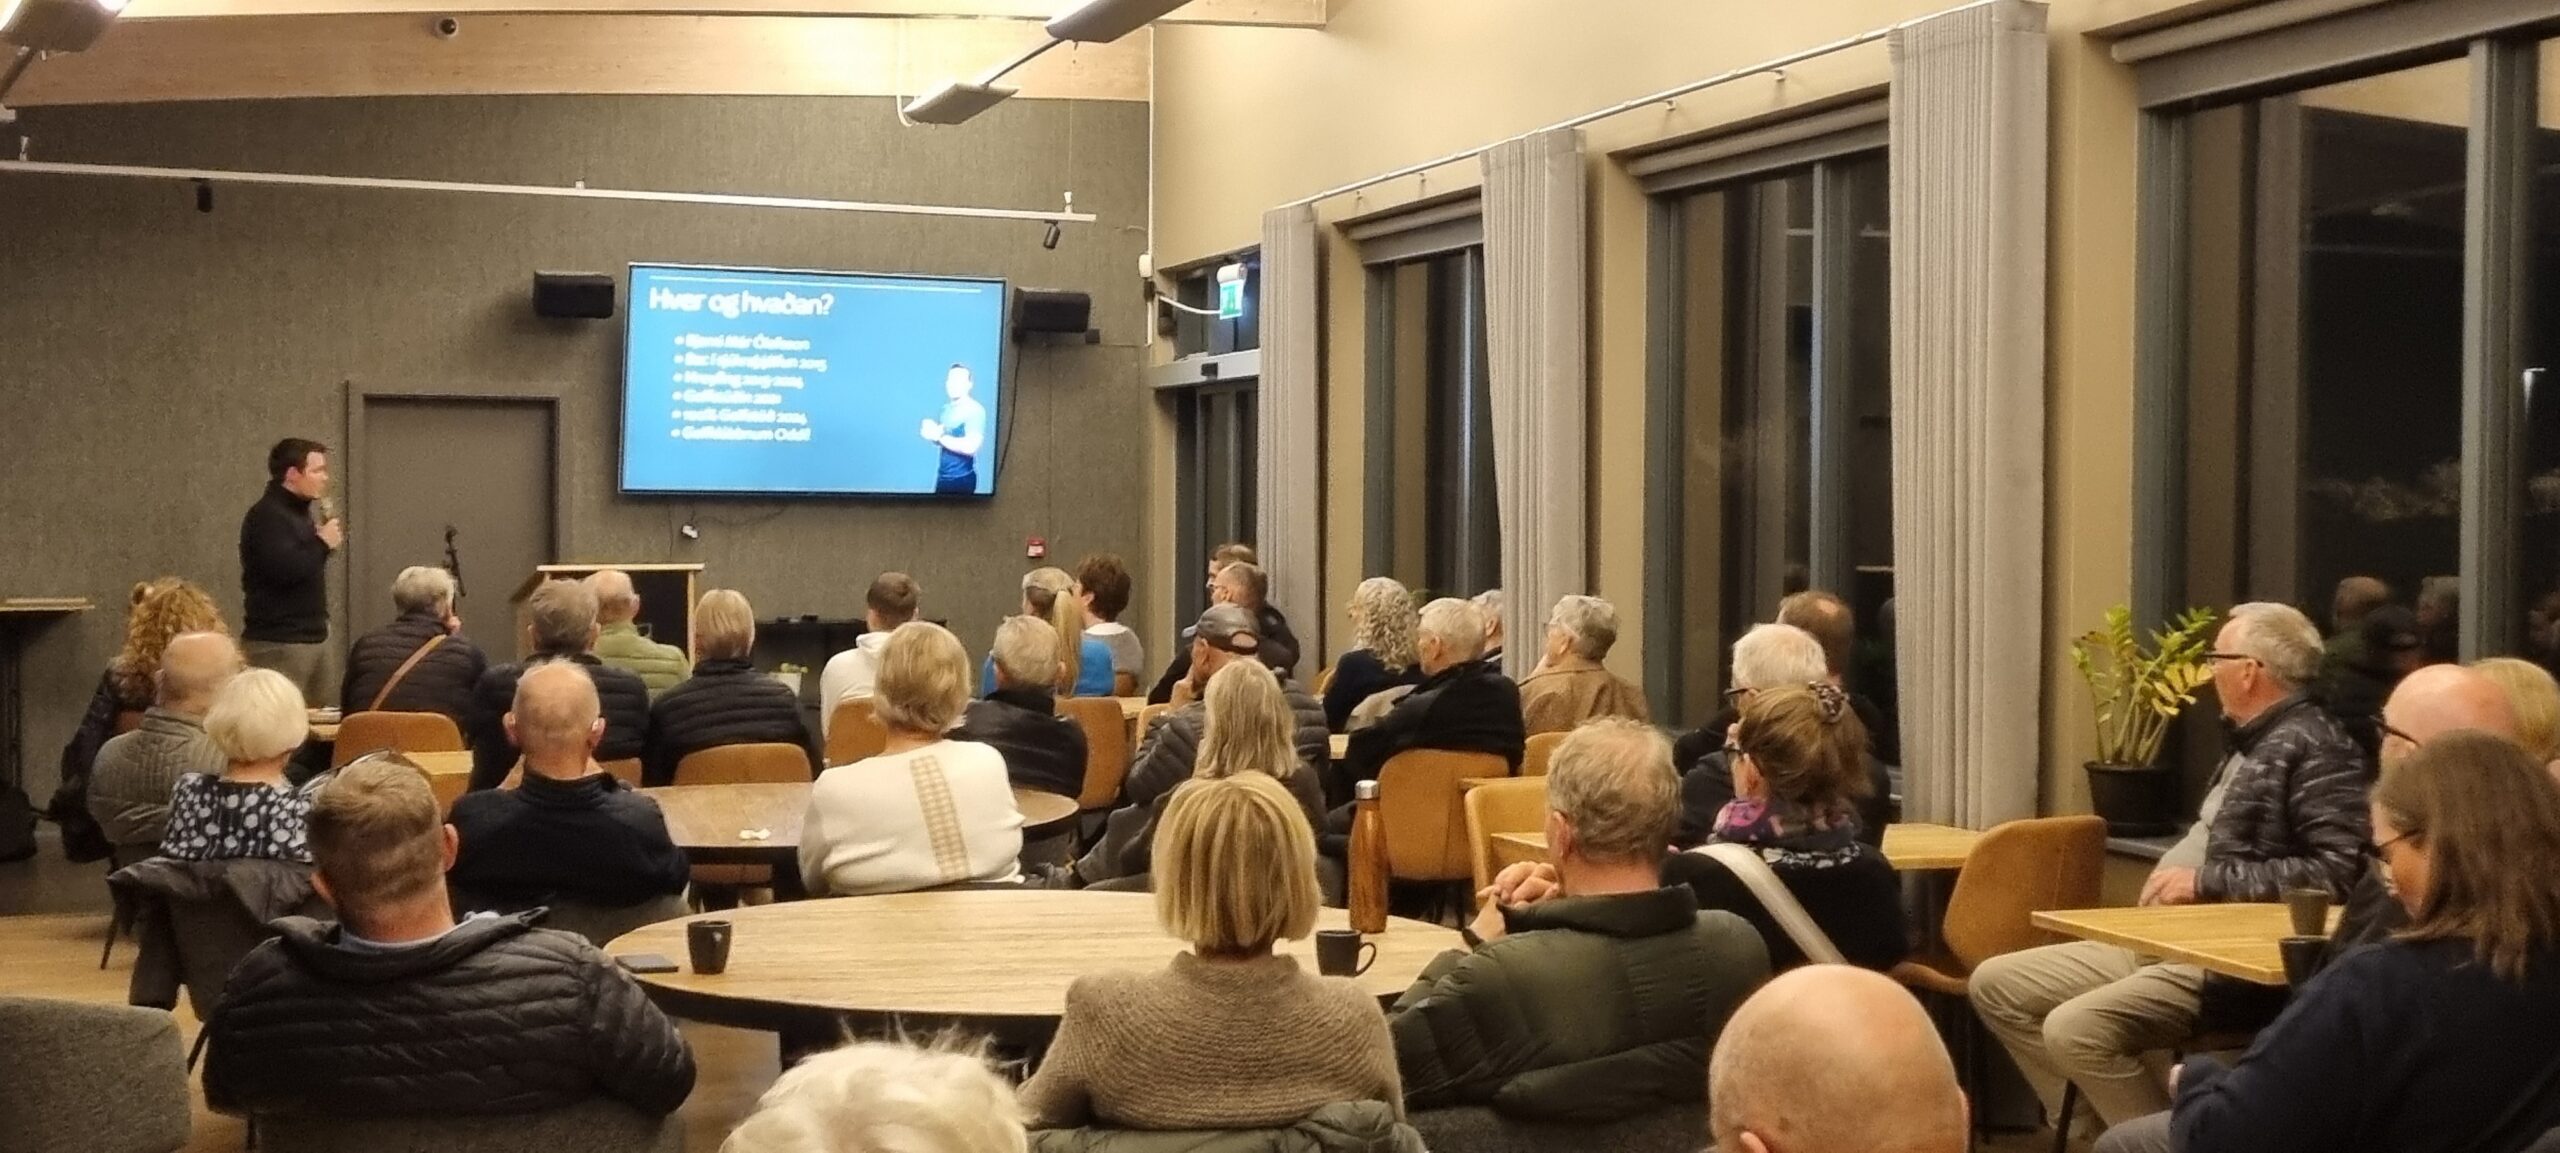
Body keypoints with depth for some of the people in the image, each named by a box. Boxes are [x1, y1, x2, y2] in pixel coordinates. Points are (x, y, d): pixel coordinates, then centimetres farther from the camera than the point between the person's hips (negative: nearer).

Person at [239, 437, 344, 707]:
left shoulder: (299, 512, 18)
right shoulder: (266, 516, -12)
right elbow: (283, 570, -26)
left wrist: (326, 542, 6)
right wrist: (322, 543, -13)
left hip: (314, 637, 9)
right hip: (277, 643, -9)